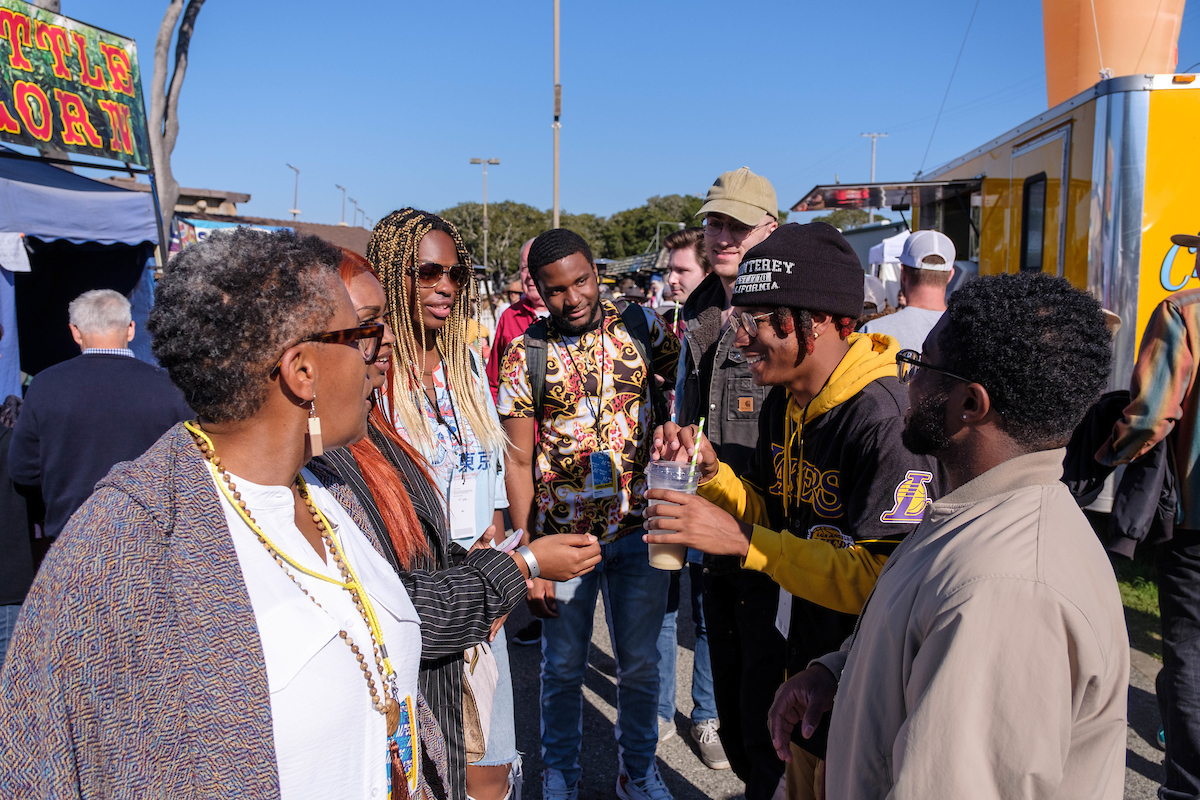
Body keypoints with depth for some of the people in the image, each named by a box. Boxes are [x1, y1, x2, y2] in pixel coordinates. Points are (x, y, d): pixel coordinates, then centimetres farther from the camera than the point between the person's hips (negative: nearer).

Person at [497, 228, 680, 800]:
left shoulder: (641, 326, -2)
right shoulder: (526, 354, -6)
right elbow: (518, 461, -5)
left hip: (638, 528, 1)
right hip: (563, 535, -1)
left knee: (640, 663, 15)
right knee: (563, 667, 14)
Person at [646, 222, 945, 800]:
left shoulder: (886, 418, -28)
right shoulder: (784, 402, 1)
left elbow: (883, 576, -30)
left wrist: (742, 542, -31)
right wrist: (710, 471, -8)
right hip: (799, 665, 8)